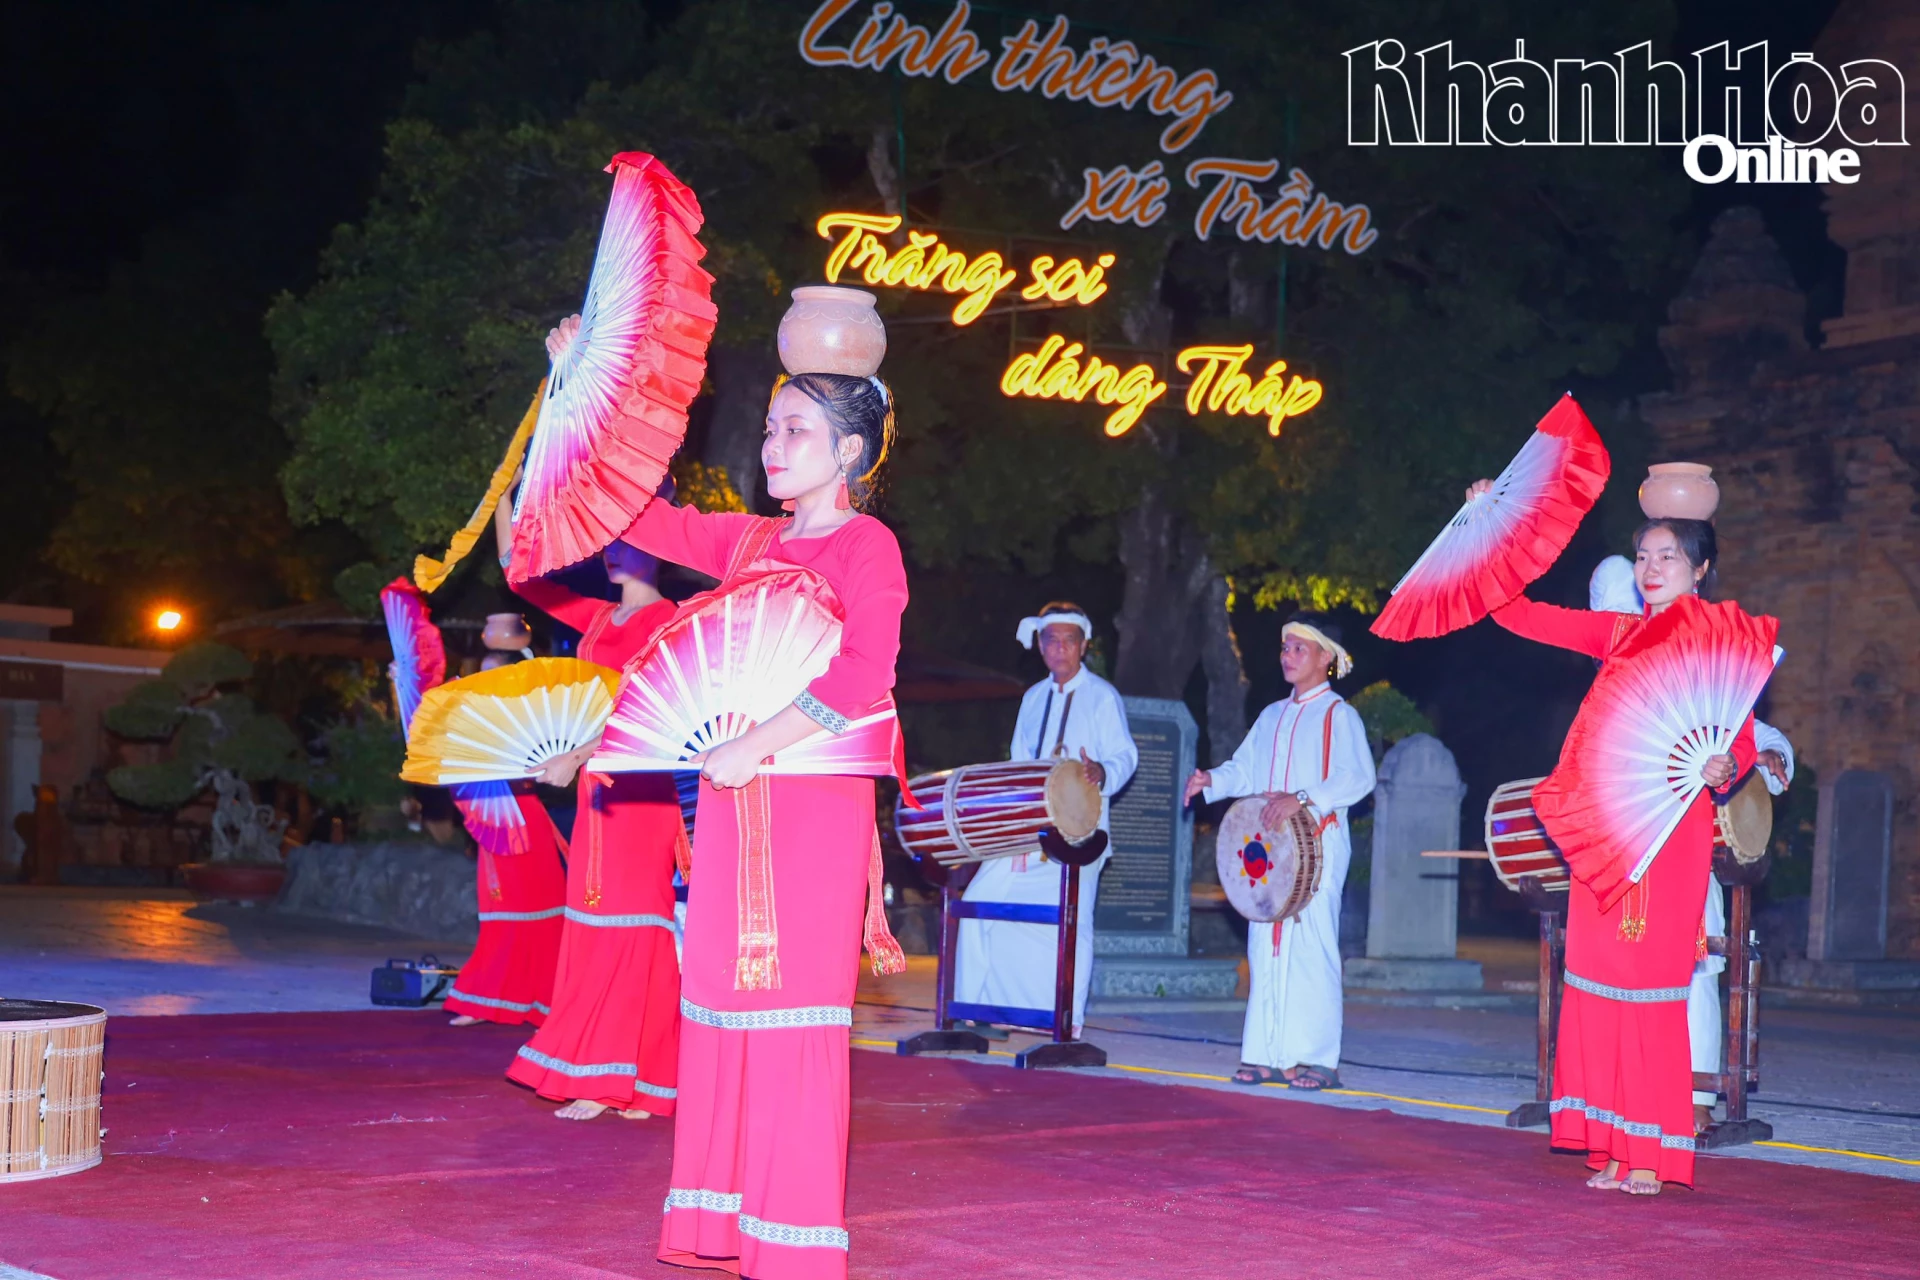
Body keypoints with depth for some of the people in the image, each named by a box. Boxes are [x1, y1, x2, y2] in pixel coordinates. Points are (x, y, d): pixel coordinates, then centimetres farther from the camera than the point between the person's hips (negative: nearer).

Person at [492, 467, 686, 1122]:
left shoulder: (661, 619, -7)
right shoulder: (602, 619, 17)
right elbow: (523, 573, 21)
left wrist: (577, 755, -27)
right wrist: (504, 496, 16)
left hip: (639, 789, -8)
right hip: (599, 788, 8)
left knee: (623, 925, -9)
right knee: (598, 927, 7)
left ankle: (616, 1080, -8)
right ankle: (610, 1078, 9)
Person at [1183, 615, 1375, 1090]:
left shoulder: (1338, 714, -3)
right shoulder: (1273, 716, 20)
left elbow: (1357, 777, -16)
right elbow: (1245, 769, 19)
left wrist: (1302, 799, -27)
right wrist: (1211, 780, -2)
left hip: (1318, 845, -7)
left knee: (1310, 948, -10)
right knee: (1266, 950, 5)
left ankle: (1317, 1059, -7)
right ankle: (1267, 1056, 9)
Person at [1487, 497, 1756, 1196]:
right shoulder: (1617, 632, 14)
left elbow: (1742, 739, -4)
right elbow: (1519, 613, 13)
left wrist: (1723, 764, -26)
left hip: (1672, 830, -5)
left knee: (1652, 985, -6)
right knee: (1597, 979, 2)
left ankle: (1651, 1154, -1)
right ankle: (1612, 1147, 9)